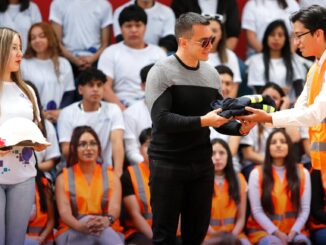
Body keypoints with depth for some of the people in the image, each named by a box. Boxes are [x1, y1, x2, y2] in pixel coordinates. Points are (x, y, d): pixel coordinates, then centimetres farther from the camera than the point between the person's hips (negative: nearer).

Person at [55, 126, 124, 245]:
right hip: (72, 234, 0)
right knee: (87, 219, -36)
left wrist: (107, 220, -33)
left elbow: (114, 207, -6)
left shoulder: (111, 176, 12)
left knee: (100, 228, -38)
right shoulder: (63, 178, 10)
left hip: (108, 232, 0)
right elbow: (64, 211, -7)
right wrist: (79, 225, -31)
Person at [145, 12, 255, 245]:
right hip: (167, 165, -5)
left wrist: (239, 128, -11)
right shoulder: (162, 72, -10)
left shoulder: (211, 74, 7)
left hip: (202, 164, 5)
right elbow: (161, 120, -21)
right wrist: (202, 121, -28)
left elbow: (219, 120, 10)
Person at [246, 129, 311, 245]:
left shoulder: (302, 172, 8)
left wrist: (293, 232, -12)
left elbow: (305, 209, 4)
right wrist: (277, 233, -14)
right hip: (264, 230, -2)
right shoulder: (257, 173, 1)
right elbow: (257, 210, -4)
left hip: (293, 230, 2)